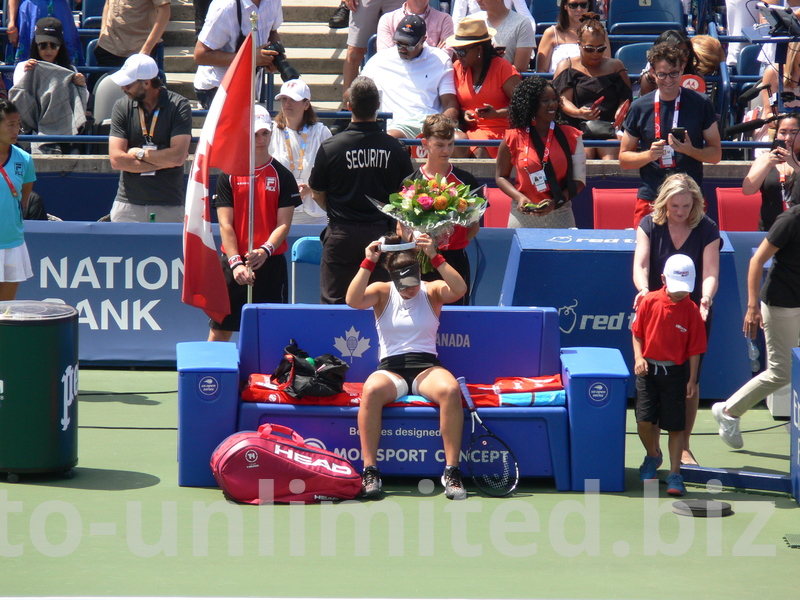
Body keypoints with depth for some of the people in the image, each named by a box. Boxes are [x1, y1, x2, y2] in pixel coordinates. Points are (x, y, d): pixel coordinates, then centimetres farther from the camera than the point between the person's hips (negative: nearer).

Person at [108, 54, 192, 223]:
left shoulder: (178, 106, -3)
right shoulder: (121, 106, 4)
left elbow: (178, 156, -13)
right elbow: (116, 160, -5)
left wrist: (140, 154, -3)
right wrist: (163, 160, -8)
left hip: (169, 207, -2)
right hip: (128, 204, 2)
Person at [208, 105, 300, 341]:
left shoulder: (282, 176, 4)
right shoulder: (228, 176, 4)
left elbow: (284, 224, -1)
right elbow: (225, 224, -1)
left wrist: (265, 250, -18)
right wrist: (235, 262, -13)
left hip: (271, 263, 0)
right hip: (233, 262, 0)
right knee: (220, 329, 1)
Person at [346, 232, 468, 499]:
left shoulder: (432, 291, 8)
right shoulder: (382, 292, 8)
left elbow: (459, 289, -14)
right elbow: (353, 300, -12)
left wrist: (435, 257, -23)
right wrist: (368, 262, -19)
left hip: (427, 367, 0)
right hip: (391, 369, 0)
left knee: (450, 390, -35)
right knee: (371, 390, -36)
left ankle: (452, 471, -30)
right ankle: (369, 470, -32)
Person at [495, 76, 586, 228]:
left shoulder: (571, 137, 2)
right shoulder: (514, 138, 0)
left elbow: (579, 179, 3)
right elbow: (501, 176, 10)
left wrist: (556, 202, -13)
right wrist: (519, 197, -9)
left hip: (560, 216, 1)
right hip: (523, 215, -1)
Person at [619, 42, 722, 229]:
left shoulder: (700, 104, 2)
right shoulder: (639, 108, 4)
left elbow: (716, 154, 4)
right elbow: (624, 158, 8)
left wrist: (690, 150, -15)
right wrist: (649, 155, -11)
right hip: (650, 198, 1)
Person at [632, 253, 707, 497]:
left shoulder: (691, 310, -7)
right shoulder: (649, 301, -3)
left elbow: (694, 348, -4)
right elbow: (637, 333, 6)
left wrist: (692, 380, -6)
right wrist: (639, 357, -9)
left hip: (675, 372, -1)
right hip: (648, 368, 1)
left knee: (675, 425, 2)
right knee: (644, 421, -3)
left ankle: (675, 474, 10)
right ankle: (652, 456, 28)